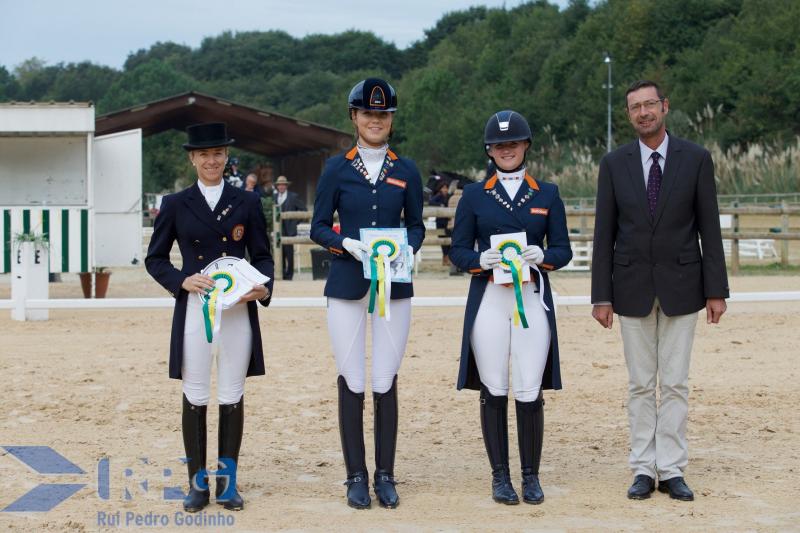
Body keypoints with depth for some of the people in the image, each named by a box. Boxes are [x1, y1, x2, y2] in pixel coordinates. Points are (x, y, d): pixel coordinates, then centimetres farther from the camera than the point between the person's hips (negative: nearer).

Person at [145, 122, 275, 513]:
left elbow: (262, 256, 10)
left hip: (238, 310, 1)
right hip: (194, 310, -1)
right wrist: (182, 281, -11)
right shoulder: (175, 205, 6)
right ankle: (198, 482, 10)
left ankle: (228, 482, 13)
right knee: (195, 397, 1)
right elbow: (155, 259, 8)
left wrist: (263, 288, -10)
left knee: (232, 397, 4)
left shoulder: (246, 203, 8)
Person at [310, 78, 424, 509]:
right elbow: (319, 228, 3)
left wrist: (406, 248, -9)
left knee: (386, 384, 1)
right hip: (347, 286, -1)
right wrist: (348, 244, -16)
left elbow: (416, 225, 12)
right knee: (352, 384, 0)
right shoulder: (336, 168, 3)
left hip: (394, 286, 1)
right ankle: (356, 477, 11)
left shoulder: (406, 172, 7)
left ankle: (385, 476, 12)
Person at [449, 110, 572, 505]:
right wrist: (481, 260, -15)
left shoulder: (547, 194, 10)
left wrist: (541, 256, -15)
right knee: (493, 391, 1)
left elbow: (563, 250, 7)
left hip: (533, 299, 0)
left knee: (530, 393, -3)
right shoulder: (474, 195, 8)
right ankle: (500, 477, 11)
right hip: (488, 301, 0)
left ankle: (531, 476, 10)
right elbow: (458, 251, 6)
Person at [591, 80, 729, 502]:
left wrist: (716, 290, -4)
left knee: (675, 384, 2)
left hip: (681, 287, -1)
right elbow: (604, 234, 2)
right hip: (633, 288, 1)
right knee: (640, 385, 6)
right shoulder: (614, 164, 2)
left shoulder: (696, 159, -1)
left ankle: (672, 470, 8)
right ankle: (643, 470, 11)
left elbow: (709, 228, 0)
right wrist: (601, 296, -2)